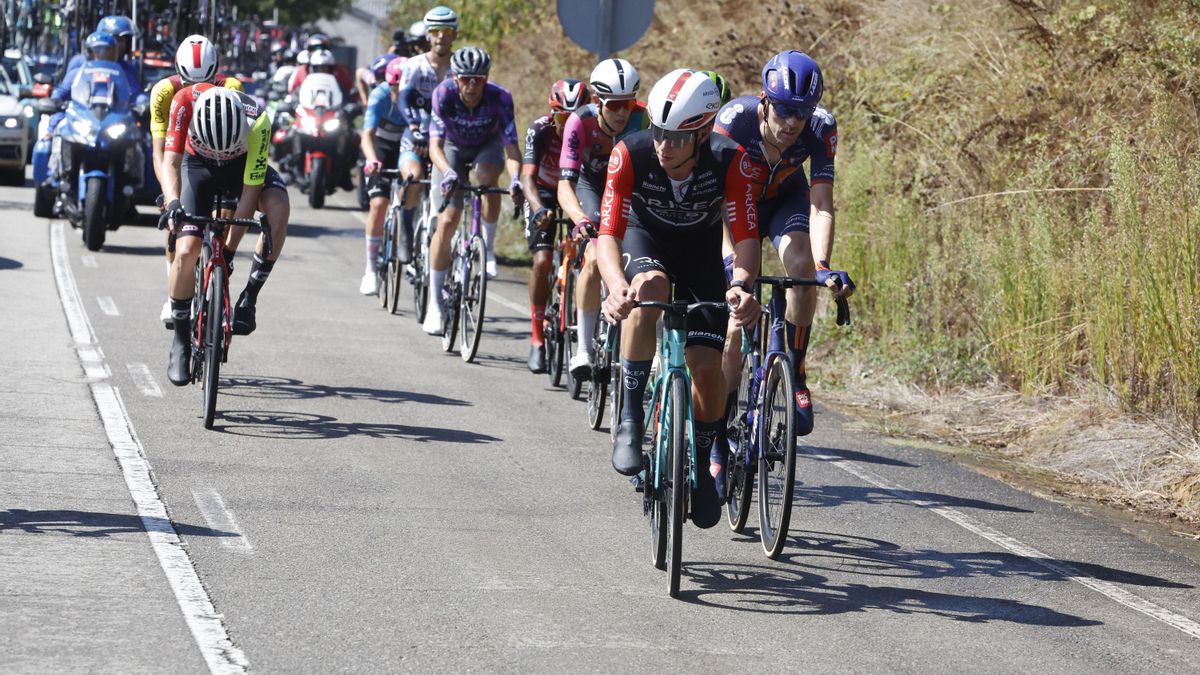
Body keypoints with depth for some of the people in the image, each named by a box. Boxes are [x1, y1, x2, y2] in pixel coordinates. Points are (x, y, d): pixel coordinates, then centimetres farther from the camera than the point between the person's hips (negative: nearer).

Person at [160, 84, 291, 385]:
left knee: (278, 207, -32)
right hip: (198, 166, 1)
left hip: (243, 166, -1)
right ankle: (181, 341, 5)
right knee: (186, 252, -15)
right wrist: (173, 202, -52)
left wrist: (228, 250, -31)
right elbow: (170, 162, -32)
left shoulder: (257, 120, -37)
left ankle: (250, 297, -19)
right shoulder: (187, 101, -35)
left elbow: (249, 192, -32)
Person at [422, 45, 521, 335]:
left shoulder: (500, 98, -31)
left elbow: (511, 147, -34)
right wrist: (448, 173, -55)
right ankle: (435, 304, -4)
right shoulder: (444, 95, -32)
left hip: (487, 146, 0)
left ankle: (487, 249, -14)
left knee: (487, 179, -36)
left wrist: (515, 178, -53)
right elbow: (435, 145, -36)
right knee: (447, 221, -11)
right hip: (453, 148, 0)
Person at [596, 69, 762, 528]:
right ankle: (630, 414, -26)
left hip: (701, 253, 1)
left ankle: (702, 464, 16)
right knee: (650, 287, -38)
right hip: (645, 239, -1)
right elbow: (608, 233, -33)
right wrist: (616, 286, -53)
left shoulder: (731, 163, -31)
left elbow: (746, 236, -33)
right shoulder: (630, 156, -32)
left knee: (707, 366, -12)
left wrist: (741, 285, -55)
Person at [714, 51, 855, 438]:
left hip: (786, 199, 1)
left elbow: (821, 205, -35)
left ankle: (796, 377, -15)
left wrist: (823, 266, -50)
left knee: (801, 265, -28)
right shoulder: (736, 118, -36)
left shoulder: (821, 128, -31)